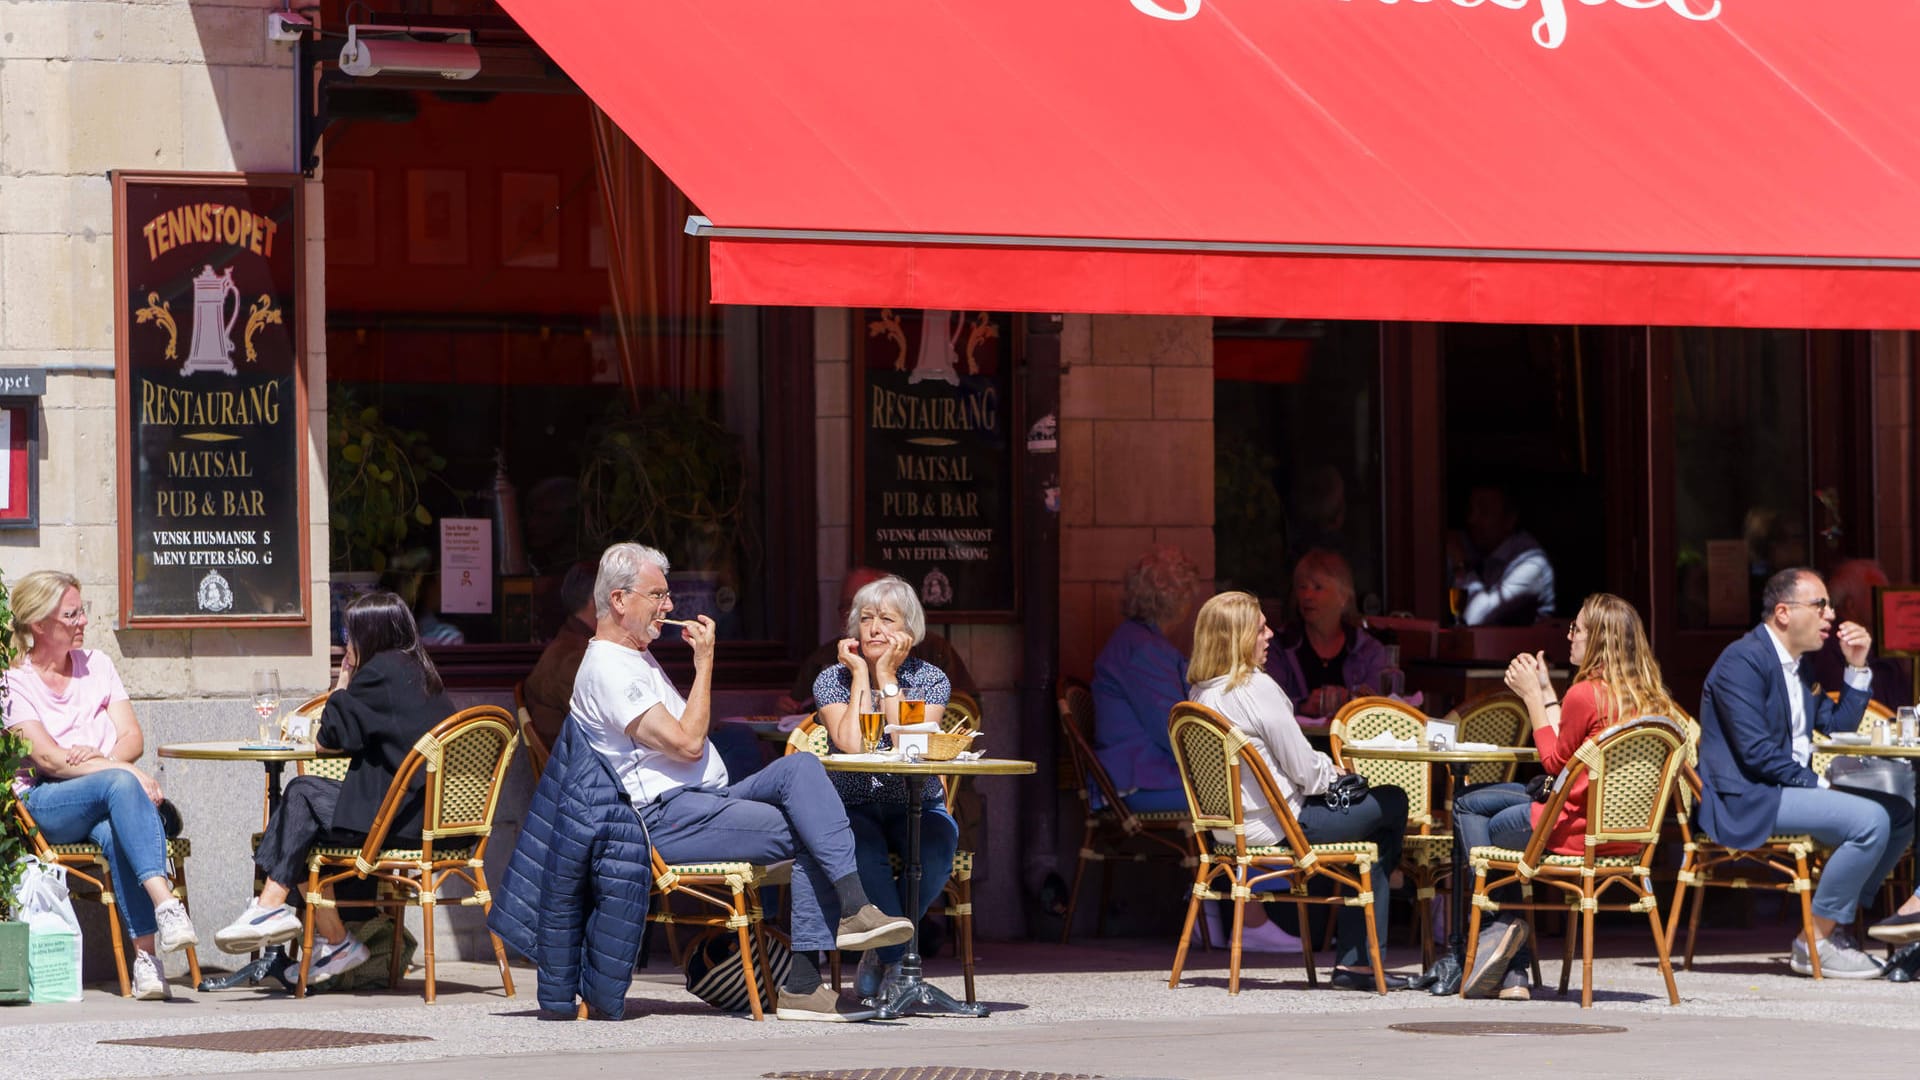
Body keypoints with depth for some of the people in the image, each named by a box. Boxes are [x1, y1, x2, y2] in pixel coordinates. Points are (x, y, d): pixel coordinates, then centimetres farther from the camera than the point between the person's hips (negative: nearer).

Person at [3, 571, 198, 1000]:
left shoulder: (96, 664, 18)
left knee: (115, 832, -36)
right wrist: (122, 771, -22)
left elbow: (133, 738, 9)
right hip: (42, 805, -3)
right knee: (121, 785, -36)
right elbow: (46, 758, -11)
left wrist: (100, 759, -15)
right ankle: (163, 901, -52)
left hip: (108, 802, 3)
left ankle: (145, 955, -47)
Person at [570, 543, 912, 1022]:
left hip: (707, 799, 9)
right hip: (665, 817, -9)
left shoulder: (637, 658, 23)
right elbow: (687, 744, -17)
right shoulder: (606, 671, -10)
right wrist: (704, 662, -10)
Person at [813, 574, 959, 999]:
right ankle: (900, 958, -22)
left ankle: (882, 955, -10)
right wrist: (860, 674, -12)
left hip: (917, 809, 1)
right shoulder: (833, 680, -1)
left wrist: (887, 677, -15)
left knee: (935, 850, -33)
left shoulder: (931, 680, 0)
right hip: (854, 809, -1)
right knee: (864, 851, -36)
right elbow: (851, 744, -19)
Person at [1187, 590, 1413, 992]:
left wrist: (1326, 768, 14)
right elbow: (1304, 769, -16)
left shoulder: (1201, 693, 8)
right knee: (1391, 805, 5)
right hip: (1273, 826, -9)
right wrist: (1335, 774, 5)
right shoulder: (1256, 688, -20)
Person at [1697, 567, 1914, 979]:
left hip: (1790, 788, 11)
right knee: (1869, 820, -25)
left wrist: (1857, 668, 11)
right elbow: (1756, 752, -21)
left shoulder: (1798, 666, 18)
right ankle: (1815, 942, -16)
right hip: (1746, 799, -11)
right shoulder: (1744, 661, -14)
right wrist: (1817, 785, -18)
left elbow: (1839, 727, 20)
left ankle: (1837, 926, 8)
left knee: (1900, 814, 7)